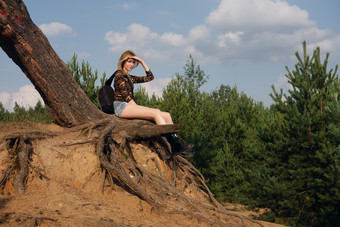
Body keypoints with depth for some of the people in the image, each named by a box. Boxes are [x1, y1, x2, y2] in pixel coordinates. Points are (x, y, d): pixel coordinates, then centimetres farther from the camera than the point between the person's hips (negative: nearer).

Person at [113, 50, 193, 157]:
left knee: (166, 115, -9)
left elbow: (150, 77, 28)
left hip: (131, 106, 9)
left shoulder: (129, 77, 27)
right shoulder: (119, 74, 2)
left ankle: (176, 143, -24)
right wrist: (137, 107, -14)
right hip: (122, 107, -9)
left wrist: (142, 62, 21)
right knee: (156, 113, -27)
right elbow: (124, 94, -9)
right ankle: (173, 146, -34)